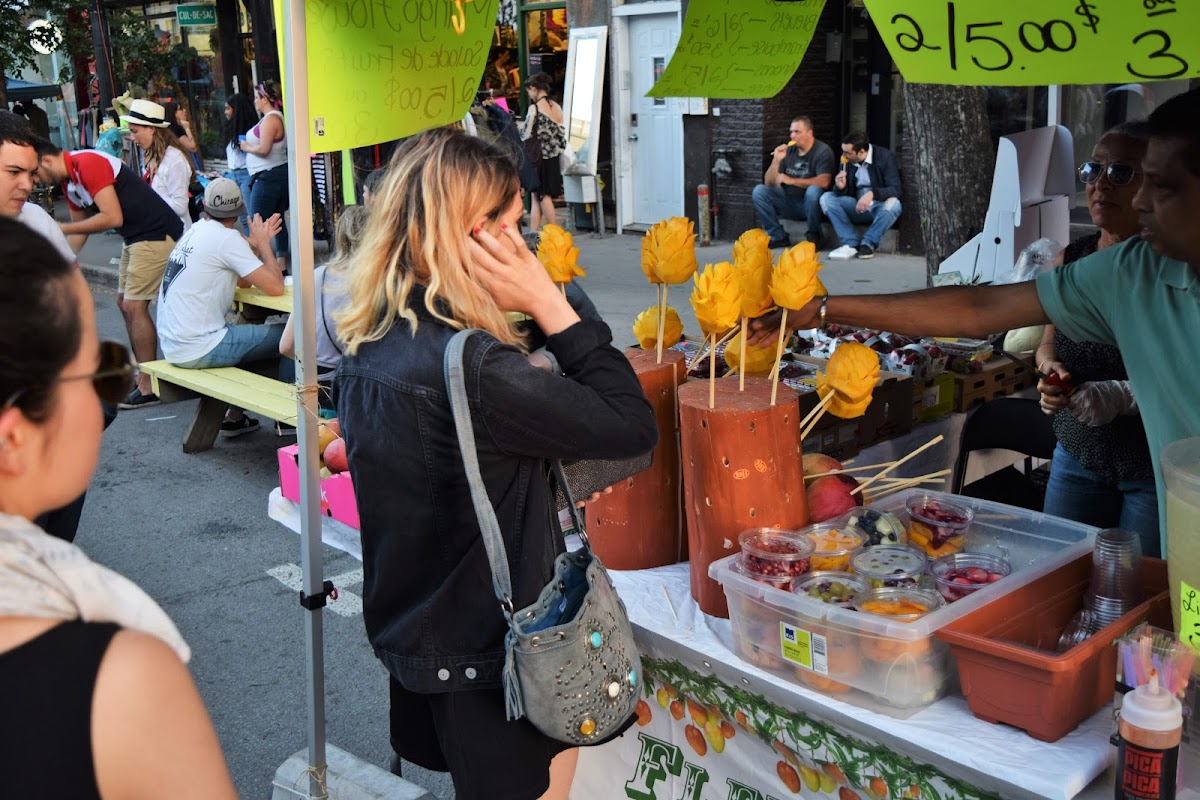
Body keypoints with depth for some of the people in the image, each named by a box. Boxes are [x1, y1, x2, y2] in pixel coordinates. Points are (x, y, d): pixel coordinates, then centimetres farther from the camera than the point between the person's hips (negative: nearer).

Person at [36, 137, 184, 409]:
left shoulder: (87, 164, -18)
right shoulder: (68, 180, 12)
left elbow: (112, 217, -25)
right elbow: (80, 228, 21)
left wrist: (62, 228, -18)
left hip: (156, 235, -10)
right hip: (135, 238, 10)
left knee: (134, 306, -9)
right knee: (125, 302, 14)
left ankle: (149, 388, -3)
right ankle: (144, 372, 22)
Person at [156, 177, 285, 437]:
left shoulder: (195, 231, 13)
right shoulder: (227, 237, -13)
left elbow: (242, 280, 19)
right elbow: (275, 287, -16)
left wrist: (257, 243, 11)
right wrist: (263, 243, -2)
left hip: (171, 345, 9)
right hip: (197, 351, -9)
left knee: (248, 332, 30)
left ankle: (234, 416, 28)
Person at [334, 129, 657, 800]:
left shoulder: (368, 348, -2)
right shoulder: (472, 369, -30)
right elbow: (633, 427, -22)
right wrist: (550, 305, -20)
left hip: (410, 637, 8)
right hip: (493, 660, -8)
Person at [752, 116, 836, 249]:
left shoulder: (823, 151, -8)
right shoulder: (788, 151, 5)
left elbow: (824, 182, -25)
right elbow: (769, 183, 4)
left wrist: (791, 181, -25)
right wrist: (776, 161, -13)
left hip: (810, 204, -5)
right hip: (789, 202, 5)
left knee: (813, 190, -37)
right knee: (759, 191, -14)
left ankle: (813, 236, -14)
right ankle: (778, 237, -8)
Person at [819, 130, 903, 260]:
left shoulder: (885, 157, -13)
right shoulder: (846, 160, 0)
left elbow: (895, 190, -21)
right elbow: (842, 192, 6)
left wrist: (872, 194, -39)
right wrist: (840, 187, -20)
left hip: (879, 207, -4)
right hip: (857, 207, 4)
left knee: (892, 203, -37)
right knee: (826, 198, -16)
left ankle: (868, 243, -18)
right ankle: (851, 244, -23)